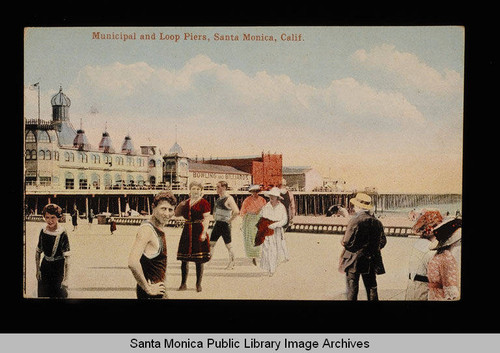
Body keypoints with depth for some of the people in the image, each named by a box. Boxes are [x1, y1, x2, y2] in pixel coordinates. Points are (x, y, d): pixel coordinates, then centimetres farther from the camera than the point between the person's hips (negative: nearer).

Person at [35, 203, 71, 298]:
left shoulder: (62, 233, -18)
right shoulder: (43, 231, -4)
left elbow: (66, 257, -18)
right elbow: (38, 251, 10)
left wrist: (65, 279, -21)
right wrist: (37, 269, 8)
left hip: (58, 267, -4)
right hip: (45, 265, 4)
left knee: (59, 294, 3)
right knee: (43, 294, 13)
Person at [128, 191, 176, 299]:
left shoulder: (159, 228, 9)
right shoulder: (146, 229, -19)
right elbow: (132, 263, -31)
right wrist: (148, 288, -22)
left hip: (159, 290, 9)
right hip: (150, 294, -9)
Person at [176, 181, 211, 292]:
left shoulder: (204, 203, -2)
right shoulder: (186, 202, 15)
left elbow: (206, 219, -8)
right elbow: (177, 214, 22)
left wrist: (204, 232, -18)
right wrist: (181, 204, 5)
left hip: (198, 230, -5)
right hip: (187, 231, 5)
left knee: (199, 260, -1)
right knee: (184, 259, 4)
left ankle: (198, 284, 11)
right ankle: (183, 284, 15)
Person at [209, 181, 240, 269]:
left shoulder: (229, 199, -16)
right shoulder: (219, 198, 11)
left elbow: (236, 212, -27)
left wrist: (230, 220, -19)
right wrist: (214, 216, 18)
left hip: (225, 225, -8)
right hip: (217, 224, 8)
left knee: (228, 244, 2)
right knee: (211, 242, 8)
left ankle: (232, 263, 13)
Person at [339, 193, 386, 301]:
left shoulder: (355, 221, -18)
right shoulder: (377, 222, 1)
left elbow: (347, 243, -19)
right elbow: (382, 242, 10)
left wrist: (343, 240, 2)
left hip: (354, 261, -5)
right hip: (371, 262, 5)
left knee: (352, 289, 4)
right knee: (371, 288, 13)